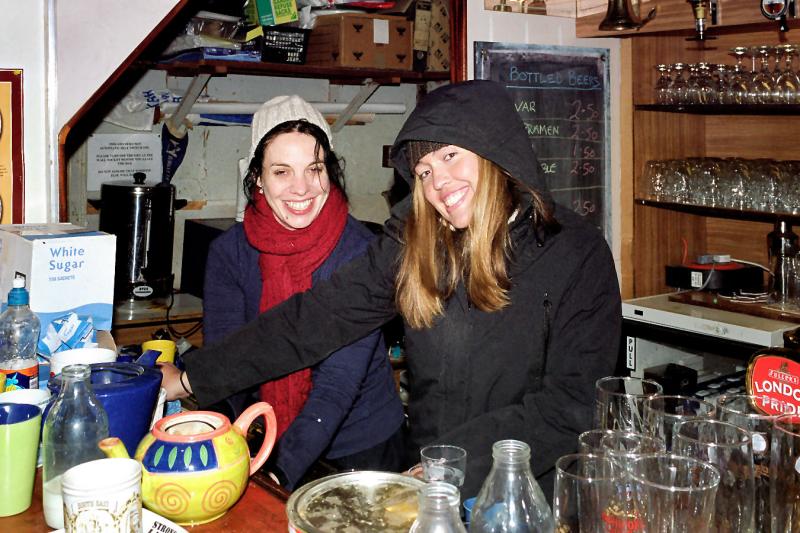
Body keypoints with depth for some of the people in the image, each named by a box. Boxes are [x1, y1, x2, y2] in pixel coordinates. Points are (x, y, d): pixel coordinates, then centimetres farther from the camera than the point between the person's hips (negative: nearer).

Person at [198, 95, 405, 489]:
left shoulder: (360, 252, -19)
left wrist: (285, 467, -36)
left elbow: (340, 380, -25)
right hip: (265, 445, 2)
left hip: (362, 447, -2)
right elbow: (225, 365, -15)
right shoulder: (228, 252, -9)